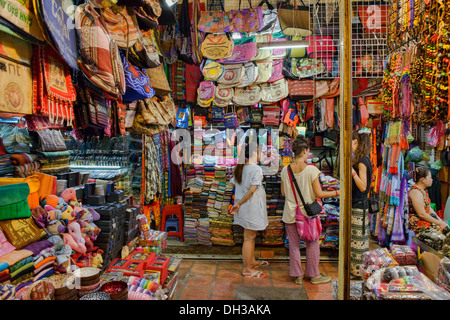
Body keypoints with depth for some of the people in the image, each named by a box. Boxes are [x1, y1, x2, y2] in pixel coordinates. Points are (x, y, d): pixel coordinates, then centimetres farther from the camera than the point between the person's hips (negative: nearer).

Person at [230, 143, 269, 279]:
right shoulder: (256, 169, -18)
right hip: (251, 207, -9)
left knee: (251, 235, 22)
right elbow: (252, 190, -25)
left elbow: (235, 184, 11)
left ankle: (252, 261, 37)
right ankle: (247, 269, 14)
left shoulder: (239, 168, 6)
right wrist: (238, 204, -19)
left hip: (243, 205, 9)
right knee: (249, 238, 2)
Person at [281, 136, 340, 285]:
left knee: (294, 245, 13)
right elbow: (319, 194, -13)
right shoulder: (311, 170, -16)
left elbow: (283, 193, 3)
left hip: (290, 214, 3)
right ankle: (314, 275, 29)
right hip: (307, 212, -3)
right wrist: (337, 192, 0)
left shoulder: (285, 170, -5)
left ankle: (297, 276, 26)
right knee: (312, 244, 15)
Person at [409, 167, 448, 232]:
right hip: (417, 222, -10)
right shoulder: (415, 192, -19)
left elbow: (429, 208, 16)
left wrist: (439, 220, 3)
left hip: (426, 218, 10)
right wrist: (439, 223, -14)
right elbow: (421, 214, -21)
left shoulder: (423, 190, 13)